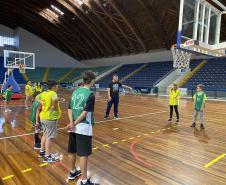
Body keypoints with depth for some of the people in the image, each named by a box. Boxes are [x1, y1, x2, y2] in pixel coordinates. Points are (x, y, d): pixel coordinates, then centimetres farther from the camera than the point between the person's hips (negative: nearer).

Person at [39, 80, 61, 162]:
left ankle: (42, 151, 36)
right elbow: (55, 99, -39)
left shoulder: (43, 93, 10)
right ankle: (47, 156, 4)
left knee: (45, 135, 23)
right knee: (50, 137, -2)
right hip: (50, 118, -9)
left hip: (43, 117, 9)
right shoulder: (53, 93, -16)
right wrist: (54, 107, -22)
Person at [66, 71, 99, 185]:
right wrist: (74, 124, -10)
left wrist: (72, 123, -6)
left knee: (72, 151, 20)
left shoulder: (75, 92, 8)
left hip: (74, 127, 7)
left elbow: (70, 109, 3)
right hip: (84, 128, -7)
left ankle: (72, 172, 39)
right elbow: (85, 113, -18)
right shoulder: (90, 94, -13)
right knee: (83, 154, 2)